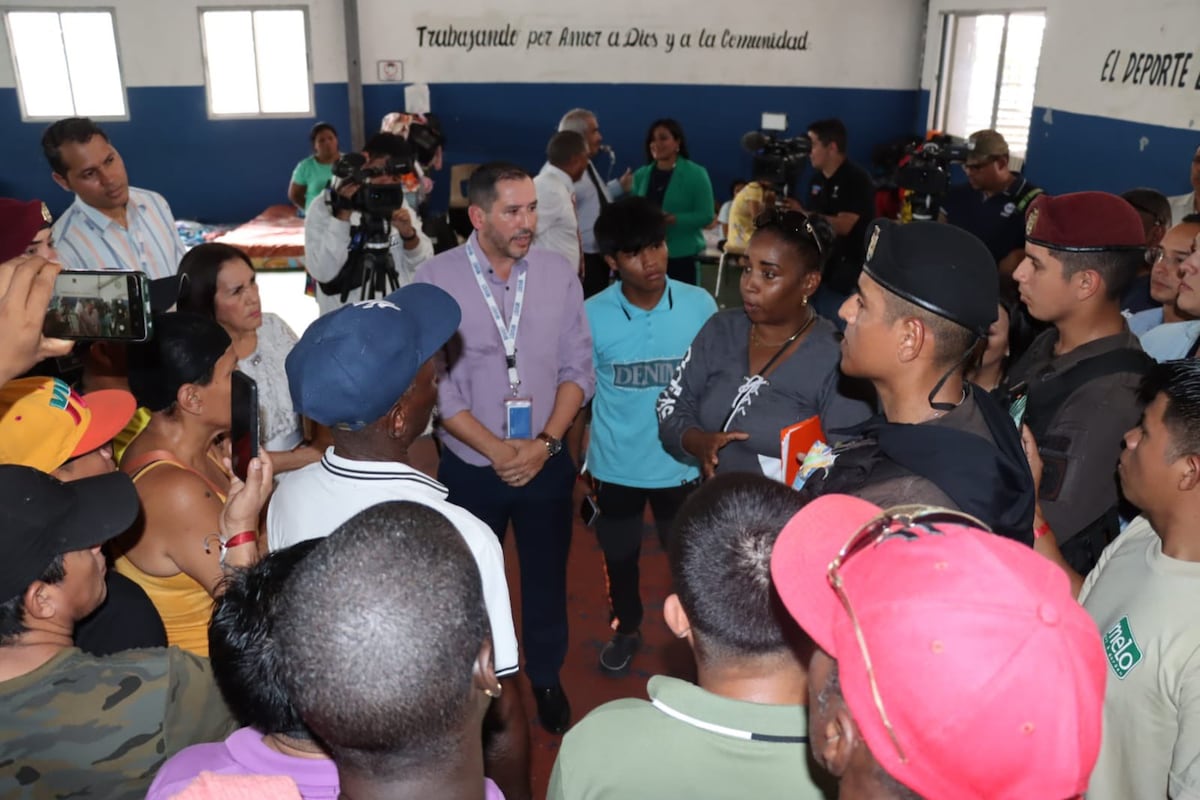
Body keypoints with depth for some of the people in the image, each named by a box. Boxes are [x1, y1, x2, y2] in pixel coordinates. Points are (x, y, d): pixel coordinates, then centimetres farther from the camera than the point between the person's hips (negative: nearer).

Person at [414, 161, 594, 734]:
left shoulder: (559, 275, -4)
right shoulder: (436, 279, -11)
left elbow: (578, 368, -2)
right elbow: (433, 380, -13)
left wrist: (546, 441, -14)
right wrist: (496, 450, -16)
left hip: (547, 465, 2)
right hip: (470, 468, -1)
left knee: (547, 579, 16)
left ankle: (547, 678, 41)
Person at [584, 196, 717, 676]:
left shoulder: (700, 305, -13)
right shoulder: (591, 316, -14)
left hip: (681, 464, 0)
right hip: (615, 466, 1)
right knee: (620, 557, 21)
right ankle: (626, 630, 47)